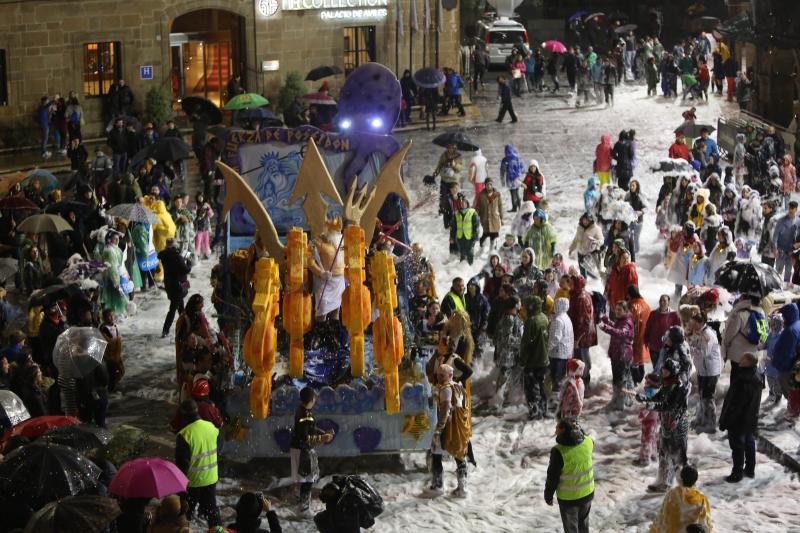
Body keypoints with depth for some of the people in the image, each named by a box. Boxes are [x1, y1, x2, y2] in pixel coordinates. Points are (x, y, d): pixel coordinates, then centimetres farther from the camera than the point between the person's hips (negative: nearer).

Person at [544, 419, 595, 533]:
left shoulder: (559, 451, -29)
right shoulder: (587, 441, -14)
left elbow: (552, 477, -18)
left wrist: (548, 496, -3)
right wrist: (578, 429, 9)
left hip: (568, 498, -5)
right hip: (587, 493, 5)